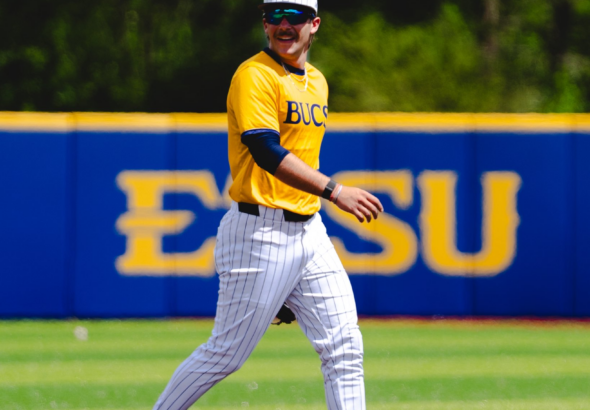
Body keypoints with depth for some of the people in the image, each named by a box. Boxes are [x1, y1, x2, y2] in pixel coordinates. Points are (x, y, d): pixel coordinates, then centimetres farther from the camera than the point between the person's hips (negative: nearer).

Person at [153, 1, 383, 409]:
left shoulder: (316, 81, 15)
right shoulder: (254, 76, -11)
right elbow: (267, 153, -23)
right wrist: (334, 191, -30)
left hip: (309, 231, 8)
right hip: (258, 233, -8)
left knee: (345, 348, 0)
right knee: (226, 355, -2)